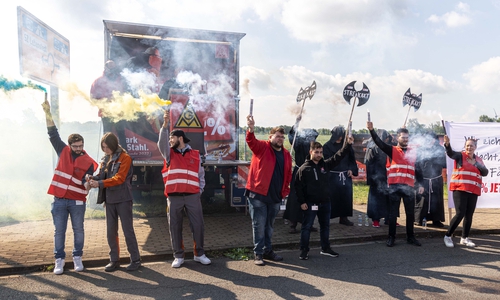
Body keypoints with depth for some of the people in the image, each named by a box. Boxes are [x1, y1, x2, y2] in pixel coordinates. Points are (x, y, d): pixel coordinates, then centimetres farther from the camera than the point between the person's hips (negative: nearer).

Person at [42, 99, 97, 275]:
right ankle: (59, 260, 17)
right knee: (59, 231, 7)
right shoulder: (63, 152, 4)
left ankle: (77, 258, 21)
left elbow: (87, 184, -7)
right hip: (59, 200, 2)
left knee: (78, 230, 7)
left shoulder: (88, 162, -4)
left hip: (77, 201, -2)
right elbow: (53, 134, 3)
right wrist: (48, 113, -3)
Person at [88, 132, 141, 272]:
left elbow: (119, 178, -18)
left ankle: (135, 260, 11)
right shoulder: (105, 159, 12)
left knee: (128, 230, 0)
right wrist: (93, 179, -14)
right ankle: (114, 260, 23)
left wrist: (100, 183, -25)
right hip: (109, 199, 6)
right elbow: (101, 176, 8)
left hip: (123, 199, -6)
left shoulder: (125, 158, -9)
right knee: (110, 231, 10)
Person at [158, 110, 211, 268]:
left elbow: (201, 175, 14)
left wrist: (200, 191, 4)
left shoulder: (195, 155, 10)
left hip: (193, 196, 0)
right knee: (175, 226, 6)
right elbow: (161, 142, -10)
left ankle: (199, 254, 19)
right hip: (174, 196, 1)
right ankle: (178, 256, 19)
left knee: (198, 225, 3)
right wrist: (165, 124, -23)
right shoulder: (169, 153, 10)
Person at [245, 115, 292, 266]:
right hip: (258, 195, -5)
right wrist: (251, 129, -46)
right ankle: (258, 254, 12)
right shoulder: (261, 147, -5)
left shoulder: (286, 154, 10)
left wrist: (285, 191, 8)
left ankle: (268, 251, 30)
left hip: (275, 197, 5)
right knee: (259, 225, 1)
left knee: (269, 225, 17)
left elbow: (288, 175, 16)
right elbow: (251, 142, -26)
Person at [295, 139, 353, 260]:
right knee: (306, 227, 2)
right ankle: (304, 250, 14)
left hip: (325, 202, 5)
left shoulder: (326, 164, 4)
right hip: (310, 203, -5)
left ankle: (325, 248, 30)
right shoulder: (304, 168, -9)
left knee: (325, 226, 16)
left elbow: (339, 156, 0)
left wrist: (348, 144, -12)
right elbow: (298, 186, -9)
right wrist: (301, 202, -13)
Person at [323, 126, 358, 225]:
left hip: (346, 175, 4)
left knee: (346, 196, 3)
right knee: (332, 196, -3)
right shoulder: (327, 146, -1)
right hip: (333, 175, -4)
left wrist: (351, 169, 2)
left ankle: (344, 217, 14)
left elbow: (352, 158, 14)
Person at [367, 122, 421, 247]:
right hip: (394, 186, -3)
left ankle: (410, 237, 24)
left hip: (409, 187, 3)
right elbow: (379, 142, -10)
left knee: (410, 213, 10)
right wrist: (371, 130, -25)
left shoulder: (413, 152, 13)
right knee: (393, 213, 4)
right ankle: (391, 237, 13)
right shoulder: (392, 150, 5)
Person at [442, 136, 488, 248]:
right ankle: (448, 236, 3)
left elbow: (485, 173, 7)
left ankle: (464, 238, 22)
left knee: (469, 215, 8)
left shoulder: (478, 159, 15)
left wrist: (477, 164, -8)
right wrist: (447, 144, -42)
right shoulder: (460, 156, -1)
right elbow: (450, 153, -22)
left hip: (473, 192, 5)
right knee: (460, 213, -12)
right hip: (460, 189, -5)